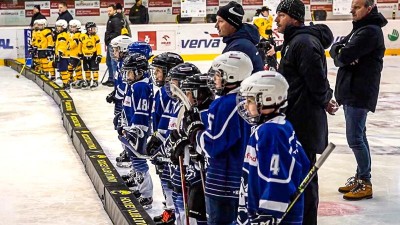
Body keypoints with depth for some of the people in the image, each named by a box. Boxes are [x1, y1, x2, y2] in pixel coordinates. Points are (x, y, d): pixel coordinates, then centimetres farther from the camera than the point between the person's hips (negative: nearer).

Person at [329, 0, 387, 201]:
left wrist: (341, 55, -2)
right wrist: (341, 53, -13)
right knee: (358, 136, 16)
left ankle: (365, 183, 2)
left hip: (360, 93, -10)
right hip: (350, 90, 10)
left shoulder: (371, 31, -17)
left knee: (355, 138, -7)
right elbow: (335, 49, 9)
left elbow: (344, 56, -25)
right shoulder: (359, 28, 17)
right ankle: (360, 177, 25)